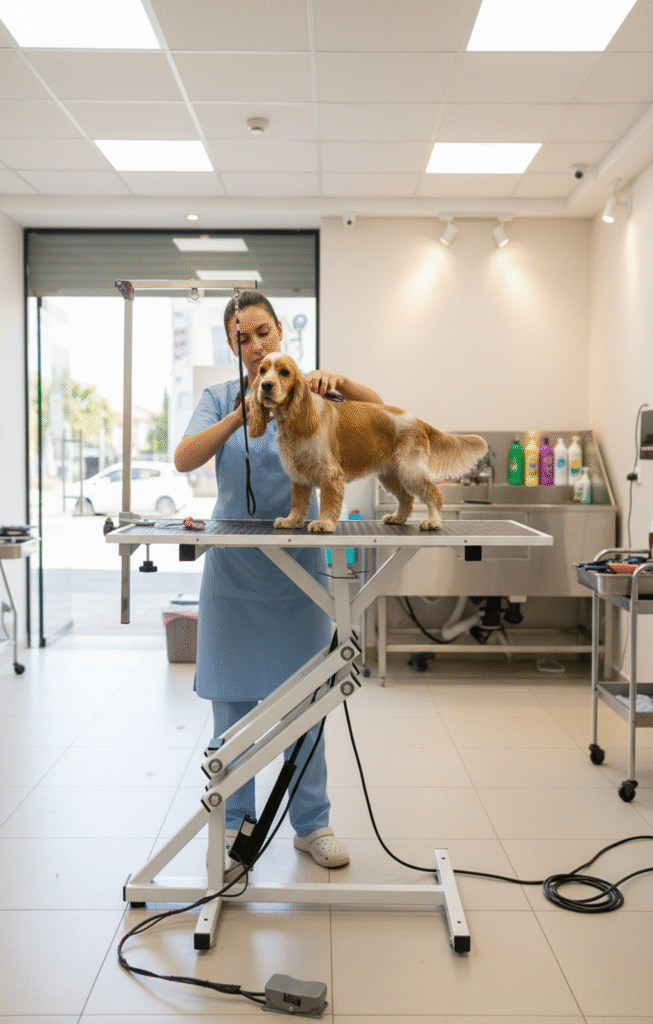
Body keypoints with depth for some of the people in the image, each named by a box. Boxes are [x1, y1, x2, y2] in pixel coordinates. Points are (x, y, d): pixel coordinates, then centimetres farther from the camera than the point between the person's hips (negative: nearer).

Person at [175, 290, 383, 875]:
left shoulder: (309, 394, 3)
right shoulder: (220, 398, 3)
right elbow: (184, 459, -14)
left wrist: (339, 380, -24)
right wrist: (241, 414, -27)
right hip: (235, 568, 0)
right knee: (233, 698, 7)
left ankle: (312, 823, 22)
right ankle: (235, 822, 24)